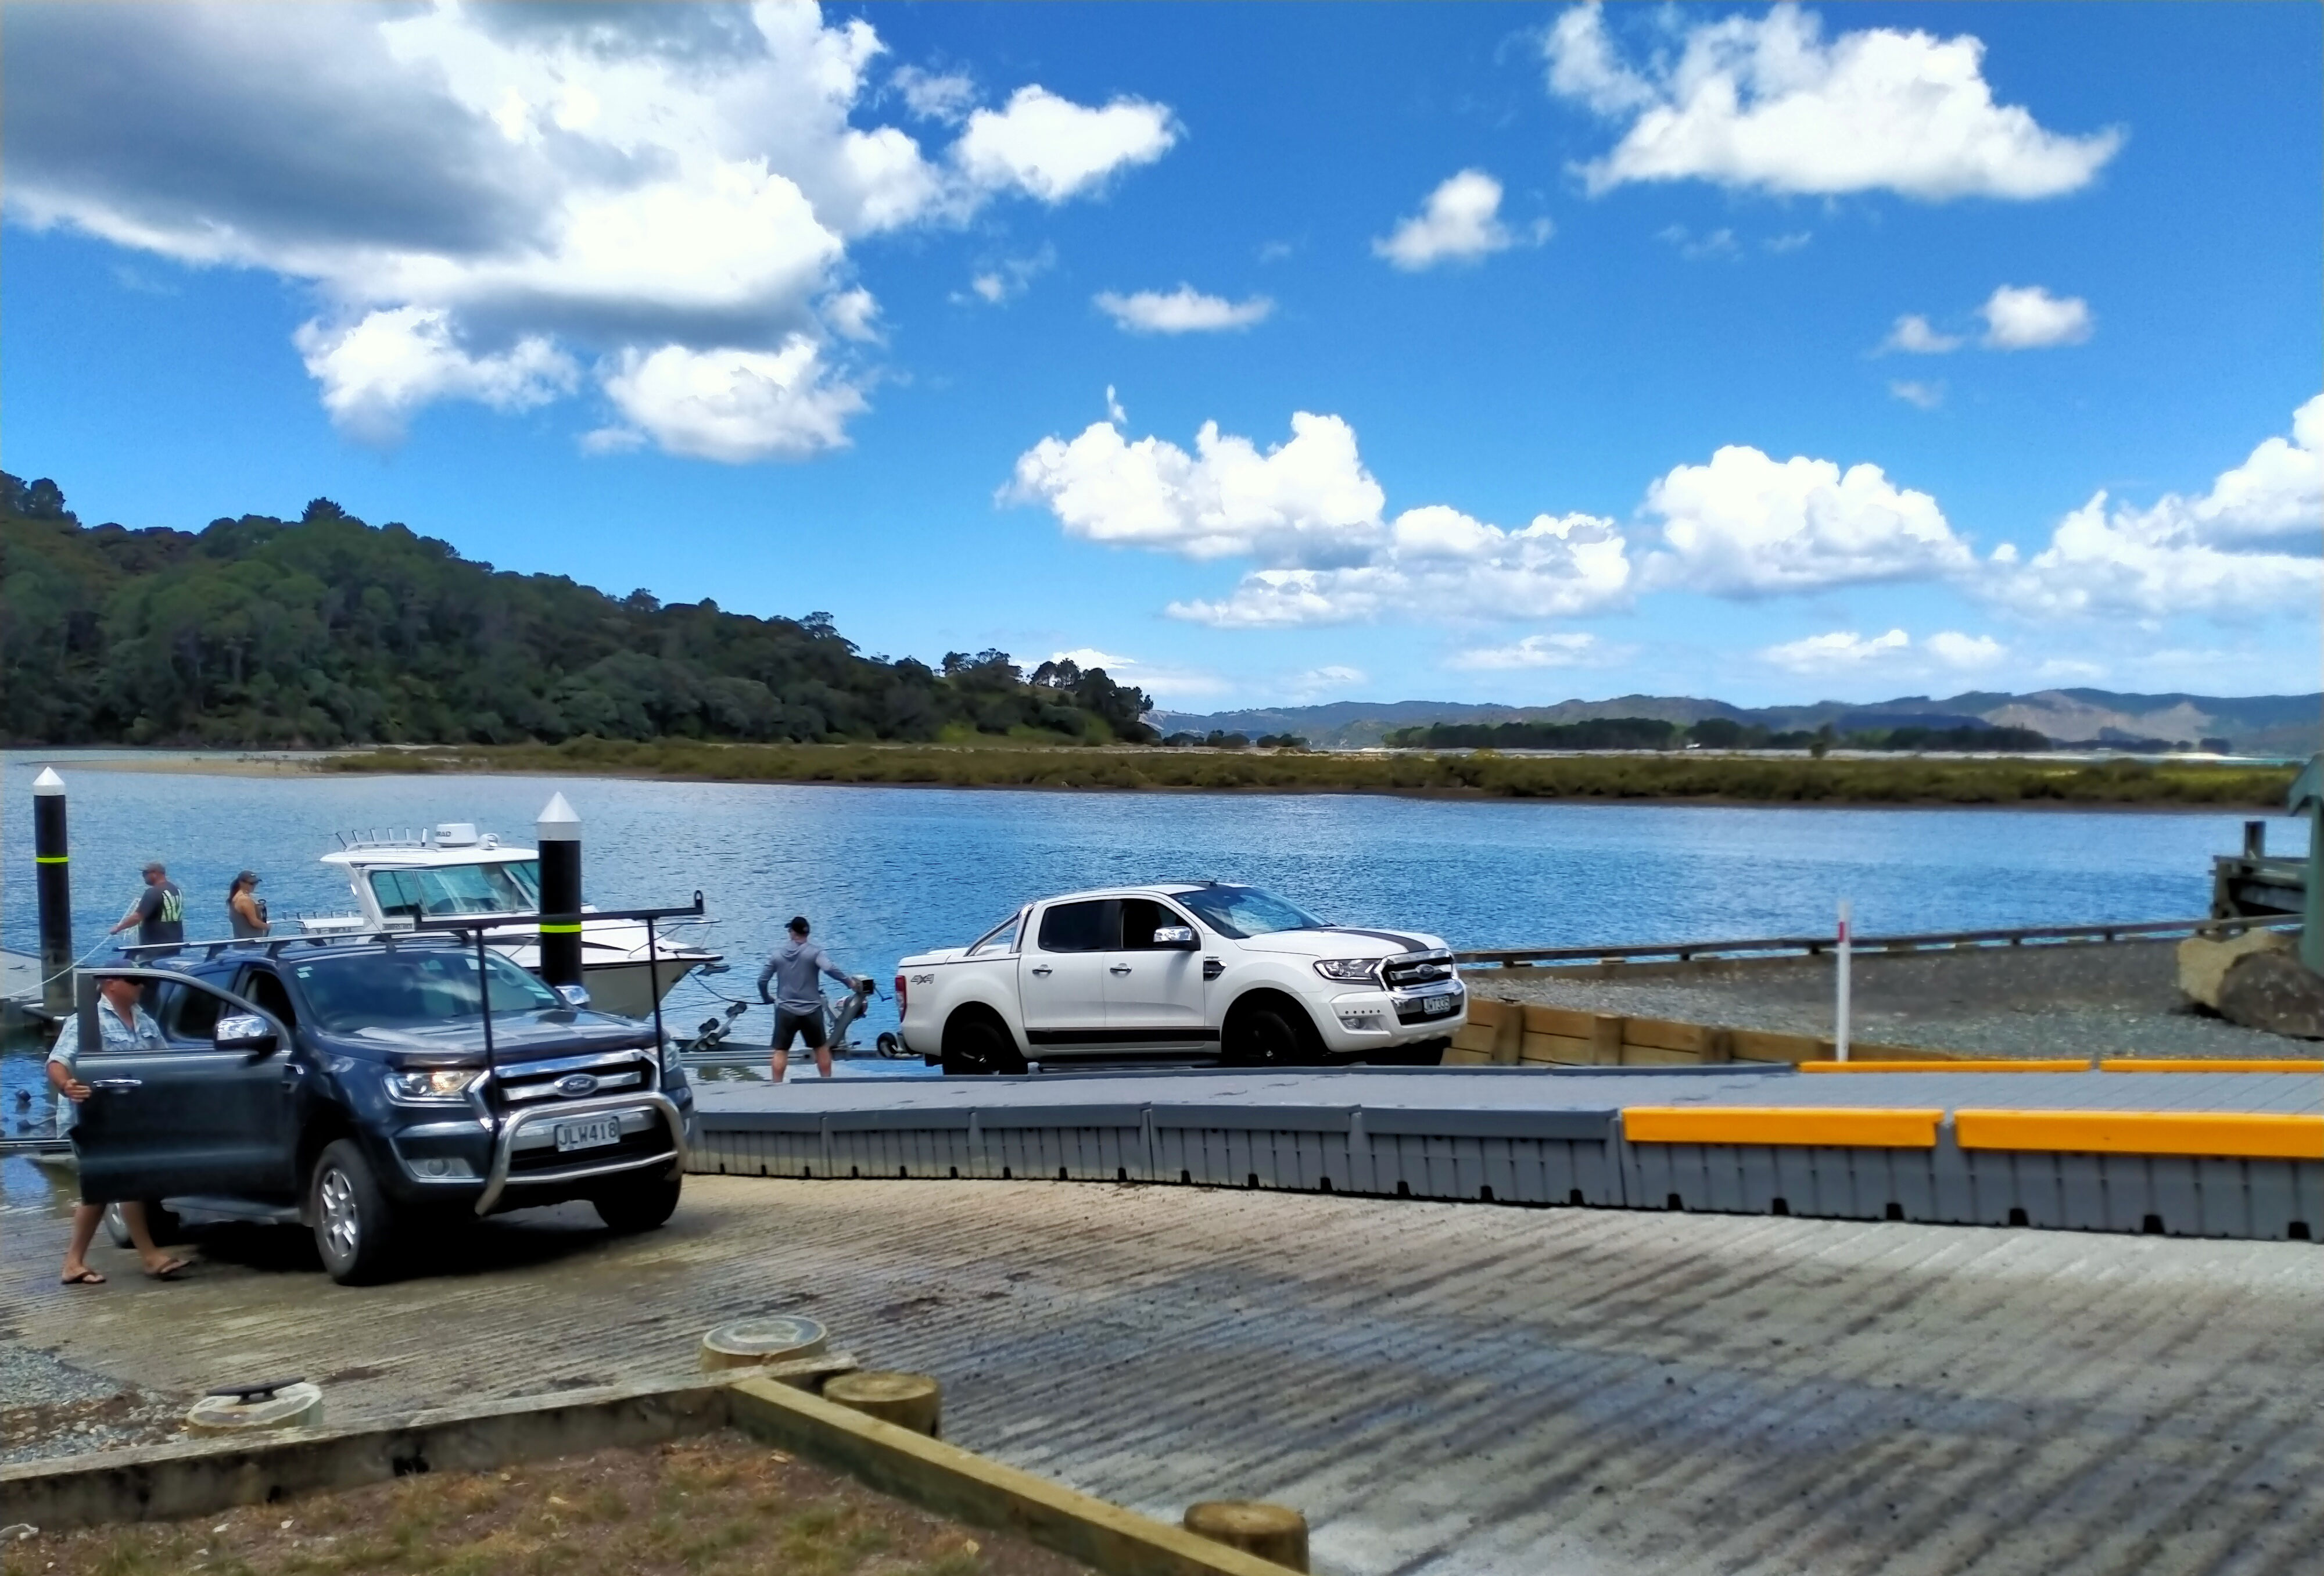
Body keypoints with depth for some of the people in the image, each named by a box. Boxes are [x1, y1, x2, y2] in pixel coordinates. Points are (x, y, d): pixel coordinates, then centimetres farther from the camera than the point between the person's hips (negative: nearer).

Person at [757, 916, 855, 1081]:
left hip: (785, 1011, 1)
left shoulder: (778, 953, 4)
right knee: (821, 1049, 14)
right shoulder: (815, 952, -6)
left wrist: (767, 998, 25)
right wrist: (849, 981, -15)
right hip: (811, 1010, -1)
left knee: (781, 1051, 4)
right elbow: (830, 968, -24)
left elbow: (762, 980, 8)